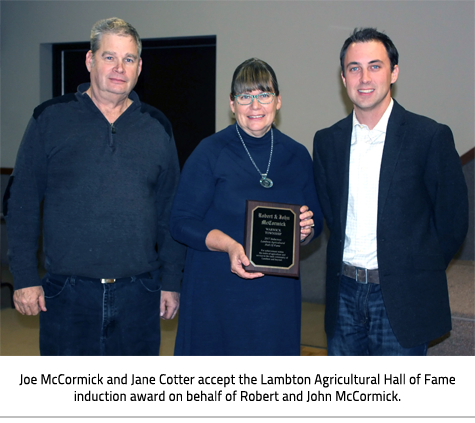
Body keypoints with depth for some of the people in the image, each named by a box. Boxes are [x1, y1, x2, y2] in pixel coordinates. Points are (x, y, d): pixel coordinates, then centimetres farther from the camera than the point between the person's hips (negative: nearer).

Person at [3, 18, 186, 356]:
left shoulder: (157, 127, 7)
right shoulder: (51, 118, 1)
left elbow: (172, 211, 9)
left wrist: (172, 282, 5)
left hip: (139, 293, 2)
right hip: (67, 295, -1)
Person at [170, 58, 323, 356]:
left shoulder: (297, 156, 5)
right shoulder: (211, 152, -6)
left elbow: (316, 222, 12)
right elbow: (182, 222, -8)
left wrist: (306, 229, -11)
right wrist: (229, 245, -23)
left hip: (278, 295, 3)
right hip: (216, 296, -3)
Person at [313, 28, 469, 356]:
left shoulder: (431, 137, -8)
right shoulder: (327, 141, 6)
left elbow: (453, 220, -3)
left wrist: (419, 273, 3)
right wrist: (351, 271, 7)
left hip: (401, 301, -4)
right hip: (344, 296, 4)